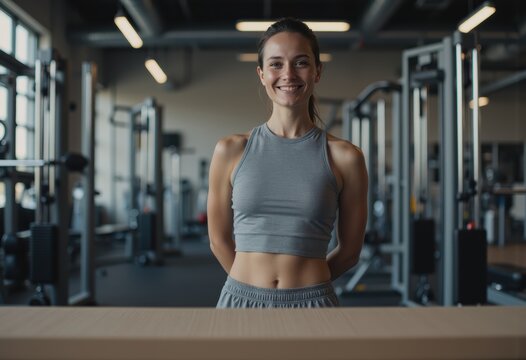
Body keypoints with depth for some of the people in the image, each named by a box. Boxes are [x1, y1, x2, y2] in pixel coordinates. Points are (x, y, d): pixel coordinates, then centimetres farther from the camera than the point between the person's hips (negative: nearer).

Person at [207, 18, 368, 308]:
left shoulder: (344, 157, -4)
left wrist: (304, 283, 11)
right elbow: (219, 240, 7)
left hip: (311, 304, -1)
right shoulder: (230, 151, -2)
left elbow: (349, 251, 5)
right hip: (241, 302, 1)